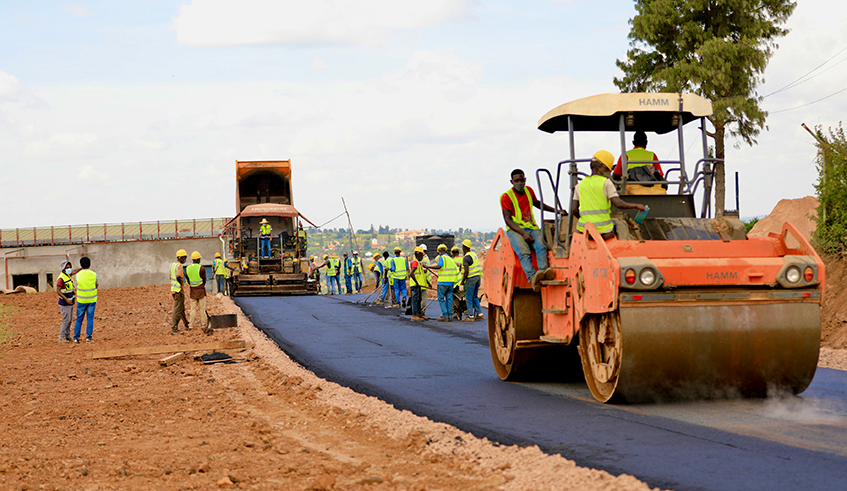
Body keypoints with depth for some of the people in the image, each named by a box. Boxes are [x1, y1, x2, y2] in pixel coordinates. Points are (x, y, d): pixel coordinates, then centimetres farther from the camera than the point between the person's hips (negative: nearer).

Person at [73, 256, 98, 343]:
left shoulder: (78, 275, -6)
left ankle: (76, 337, 9)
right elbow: (97, 285, 8)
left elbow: (78, 286, 4)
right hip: (91, 300, 0)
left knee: (79, 319, 9)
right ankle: (88, 337, 2)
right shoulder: (94, 275, -6)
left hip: (81, 300, 0)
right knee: (90, 318, 6)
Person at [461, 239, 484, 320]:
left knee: (468, 298, -2)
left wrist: (462, 281, -11)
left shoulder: (466, 257, -16)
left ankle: (471, 316, -3)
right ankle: (480, 314, 11)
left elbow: (466, 271, -22)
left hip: (471, 278, -9)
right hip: (478, 277, 9)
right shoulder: (474, 254, 13)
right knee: (475, 297, 15)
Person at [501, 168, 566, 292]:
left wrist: (556, 211, 34)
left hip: (532, 228, 5)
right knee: (524, 251, -35)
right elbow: (508, 219, -8)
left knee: (541, 246, -30)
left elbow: (537, 203, 39)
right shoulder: (506, 197, -1)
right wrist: (523, 233, -21)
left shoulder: (529, 191, 18)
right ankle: (532, 277, -56)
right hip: (515, 230, -5)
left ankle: (543, 271, -52)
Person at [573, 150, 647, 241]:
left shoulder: (580, 185, 9)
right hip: (604, 231, -3)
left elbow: (574, 209, 5)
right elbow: (619, 204, -11)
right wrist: (636, 206, 3)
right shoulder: (606, 183, -2)